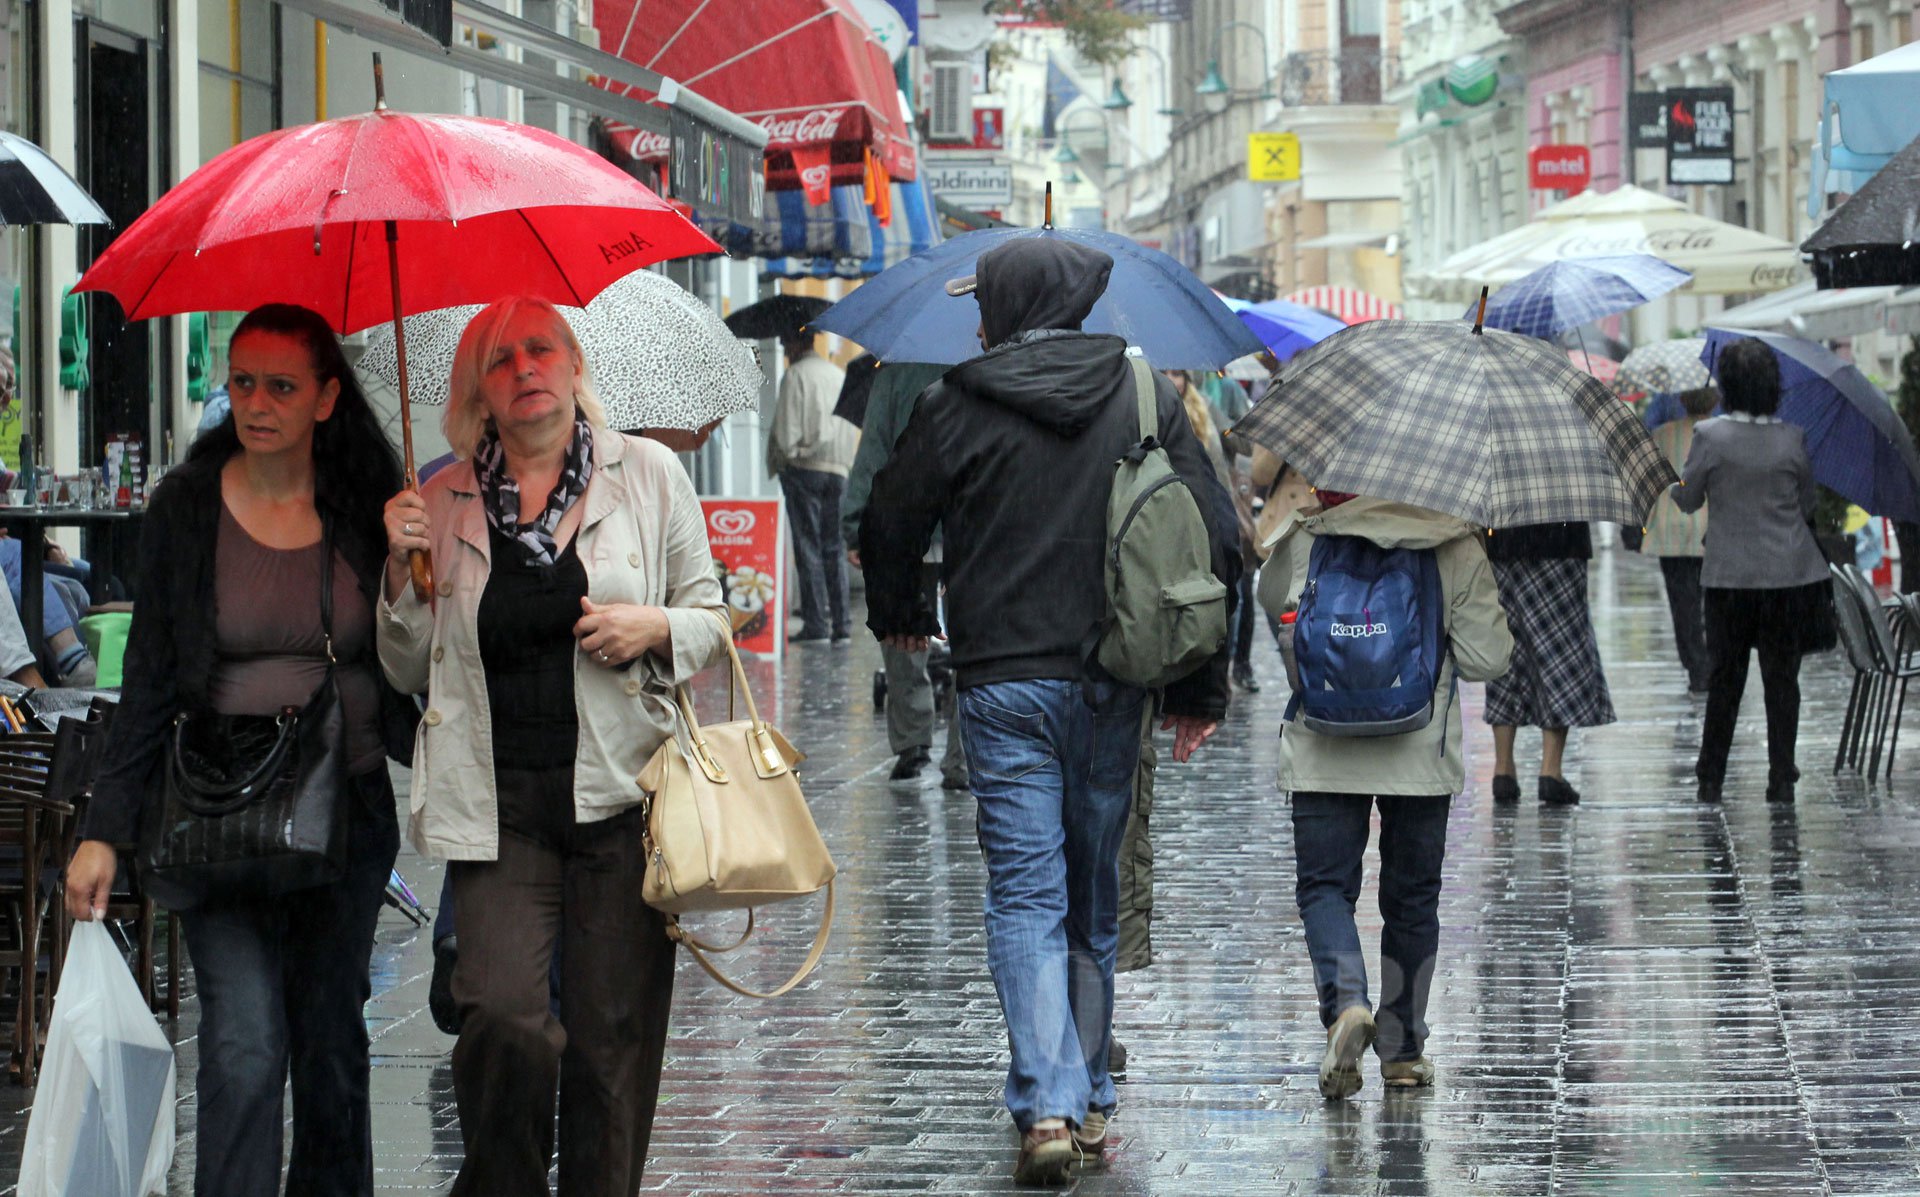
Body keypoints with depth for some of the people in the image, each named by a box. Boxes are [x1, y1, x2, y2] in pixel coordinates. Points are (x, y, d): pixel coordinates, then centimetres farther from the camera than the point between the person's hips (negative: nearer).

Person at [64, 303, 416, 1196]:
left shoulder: (365, 511, 2)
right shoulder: (186, 509, 0)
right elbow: (147, 685, 3)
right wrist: (106, 829, -1)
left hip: (349, 812, 2)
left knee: (331, 1045, 8)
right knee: (245, 1048, -12)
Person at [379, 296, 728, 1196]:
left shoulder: (648, 473, 7)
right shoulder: (444, 503, 9)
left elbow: (711, 619, 13)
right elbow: (411, 671, 14)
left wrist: (655, 629, -9)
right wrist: (404, 573, -3)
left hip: (619, 794, 0)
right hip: (497, 807, 0)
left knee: (614, 1035, 0)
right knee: (503, 1018, -15)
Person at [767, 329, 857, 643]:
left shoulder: (795, 375, -6)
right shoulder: (840, 376, 14)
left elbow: (787, 428, -11)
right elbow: (853, 428, 15)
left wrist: (789, 455, 2)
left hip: (805, 467, -6)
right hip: (838, 470, 6)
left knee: (808, 548, -3)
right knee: (834, 547, 8)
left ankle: (816, 622, -6)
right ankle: (841, 623, 3)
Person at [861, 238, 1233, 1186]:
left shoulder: (959, 407, -5)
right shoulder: (1148, 397, 4)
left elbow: (890, 523, 5)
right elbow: (1211, 534, 3)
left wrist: (898, 613, 27)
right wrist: (1200, 685, 10)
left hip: (1004, 684, -3)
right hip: (1113, 683, 3)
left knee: (1026, 898, -3)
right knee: (1094, 896, 15)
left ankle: (1046, 1108, -16)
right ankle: (1088, 1098, 22)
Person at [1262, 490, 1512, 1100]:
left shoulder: (1301, 540, -5)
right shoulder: (1456, 546, -6)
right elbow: (1485, 660, -4)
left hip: (1322, 752, -1)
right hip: (1421, 753, 1)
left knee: (1323, 884, 6)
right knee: (1411, 895, 13)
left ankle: (1346, 1003, -21)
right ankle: (1403, 1049, 19)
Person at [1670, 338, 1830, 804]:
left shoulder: (1709, 436, -11)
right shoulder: (1793, 439, -5)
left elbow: (1687, 500, 0)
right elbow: (1807, 506, 6)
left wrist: (1674, 484, 21)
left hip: (1730, 576, 0)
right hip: (1789, 573, 1)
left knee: (1724, 677, 9)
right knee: (1782, 677, 7)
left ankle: (1711, 779, 11)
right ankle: (1782, 778, 6)